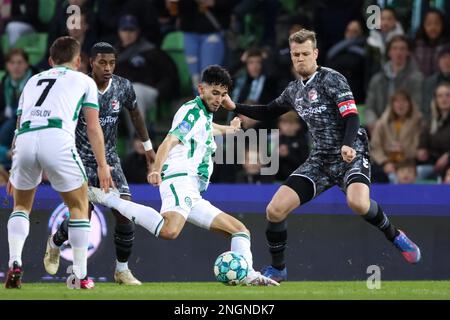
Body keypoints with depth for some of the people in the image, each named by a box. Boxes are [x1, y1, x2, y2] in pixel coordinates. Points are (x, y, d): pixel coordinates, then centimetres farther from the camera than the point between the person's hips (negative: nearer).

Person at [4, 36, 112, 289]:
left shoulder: (33, 80, 34)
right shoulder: (84, 81, 24)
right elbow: (93, 128, 15)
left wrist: (14, 173, 38)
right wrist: (102, 165, 16)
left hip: (24, 141, 3)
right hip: (57, 138, -3)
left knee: (21, 205, 24)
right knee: (79, 206, 15)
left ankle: (15, 263, 4)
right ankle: (81, 275, 10)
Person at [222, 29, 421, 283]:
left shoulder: (331, 79, -9)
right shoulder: (294, 90, 12)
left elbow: (351, 116, -18)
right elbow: (269, 112, 30)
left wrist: (348, 145, -36)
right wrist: (235, 107, 19)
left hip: (351, 155, -6)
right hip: (320, 159, 6)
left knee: (358, 203, -37)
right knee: (275, 210, -8)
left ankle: (395, 236, -8)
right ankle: (278, 270, 13)